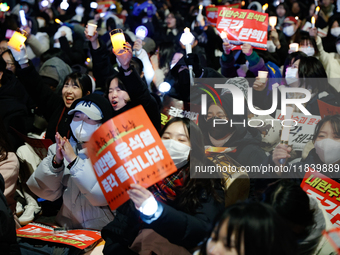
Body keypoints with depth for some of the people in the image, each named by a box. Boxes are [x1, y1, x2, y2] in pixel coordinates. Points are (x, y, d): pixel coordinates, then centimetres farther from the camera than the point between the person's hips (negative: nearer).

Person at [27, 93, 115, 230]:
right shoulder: (60, 149, 10)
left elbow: (103, 195, -16)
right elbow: (47, 192, 4)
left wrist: (74, 161, -17)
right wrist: (56, 161, -11)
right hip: (66, 228, 3)